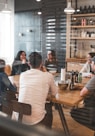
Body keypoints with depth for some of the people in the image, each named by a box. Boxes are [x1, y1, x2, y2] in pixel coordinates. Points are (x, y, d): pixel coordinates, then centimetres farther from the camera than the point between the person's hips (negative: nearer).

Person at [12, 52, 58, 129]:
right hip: (35, 119, -4)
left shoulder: (22, 75, 4)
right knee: (48, 106, 29)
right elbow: (54, 93, 11)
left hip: (18, 117, 4)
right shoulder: (48, 76, -5)